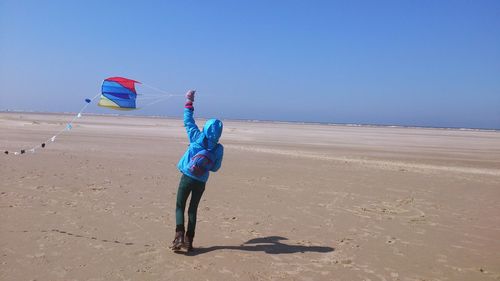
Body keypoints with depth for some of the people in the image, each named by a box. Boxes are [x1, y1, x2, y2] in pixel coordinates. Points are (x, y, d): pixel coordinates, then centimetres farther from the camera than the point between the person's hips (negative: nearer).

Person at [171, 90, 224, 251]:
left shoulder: (197, 138, -8)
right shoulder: (219, 149, -4)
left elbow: (188, 121, 3)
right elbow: (215, 168, 5)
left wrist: (189, 102, 12)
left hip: (187, 178, -2)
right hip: (201, 182, 2)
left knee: (180, 207, 8)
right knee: (193, 209, 14)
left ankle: (179, 235, -11)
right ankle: (189, 241, 14)